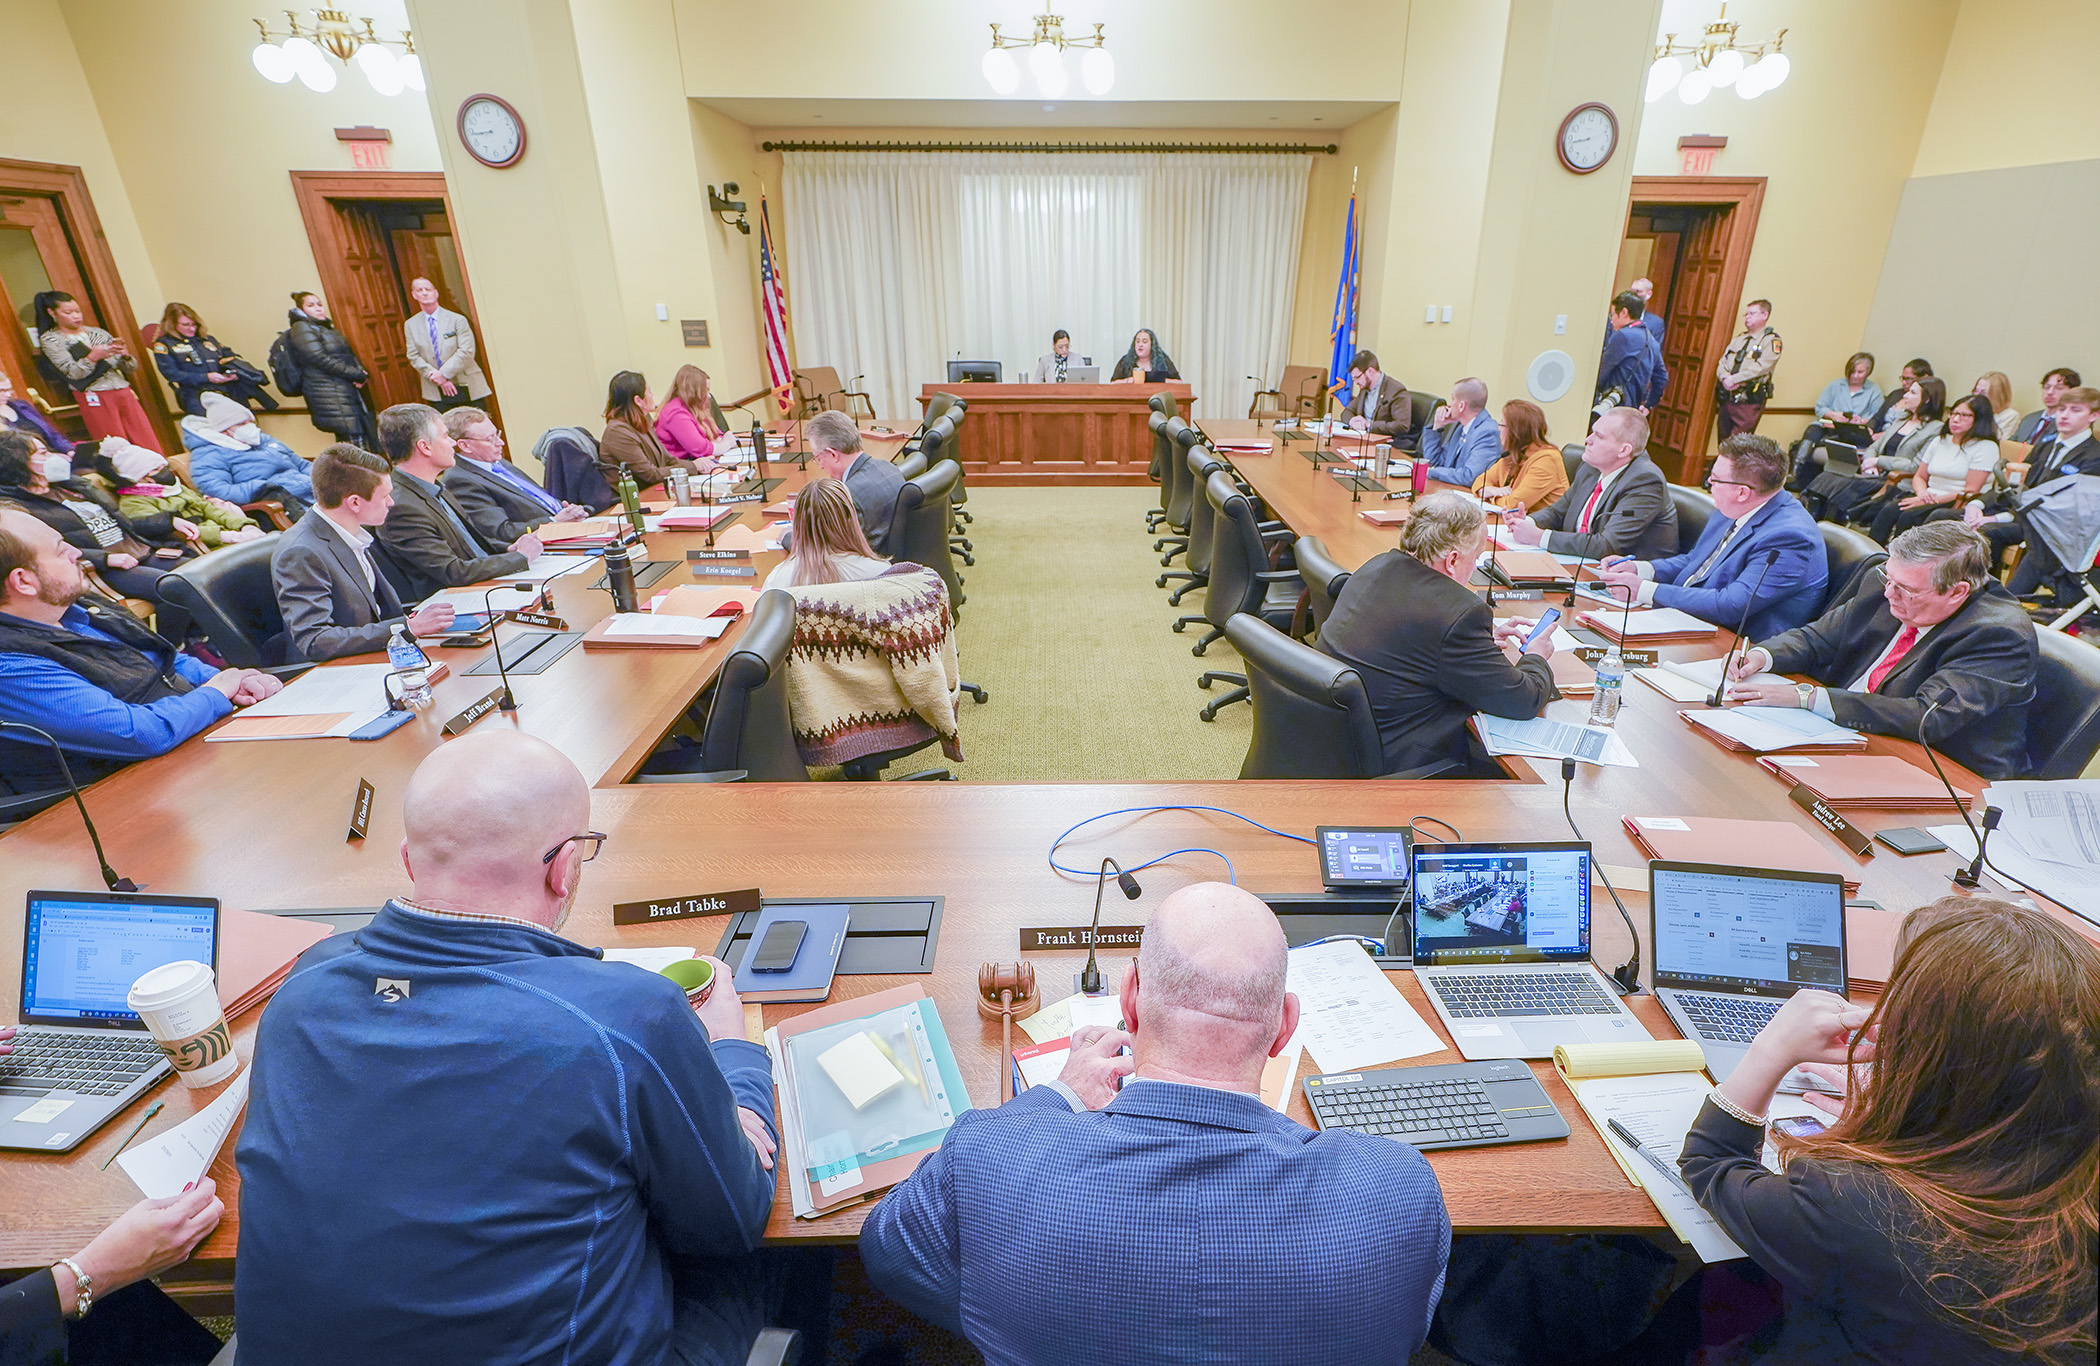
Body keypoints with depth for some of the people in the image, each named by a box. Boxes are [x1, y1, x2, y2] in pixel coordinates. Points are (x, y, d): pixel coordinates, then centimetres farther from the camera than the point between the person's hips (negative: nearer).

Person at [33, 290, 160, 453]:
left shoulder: (97, 333, 18)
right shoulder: (49, 339, 8)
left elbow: (132, 370, 14)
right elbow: (74, 373, -7)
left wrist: (125, 354, -8)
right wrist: (94, 356, -22)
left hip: (124, 392, 3)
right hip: (94, 398, -3)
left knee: (150, 447, -7)